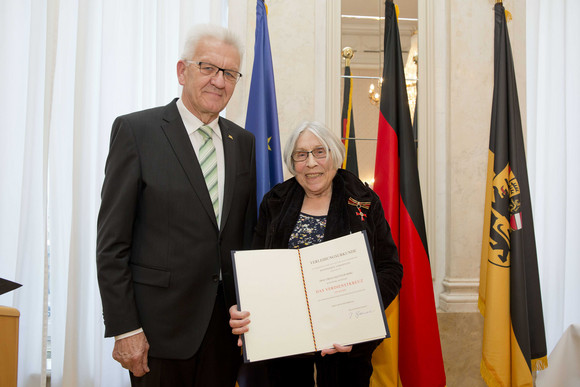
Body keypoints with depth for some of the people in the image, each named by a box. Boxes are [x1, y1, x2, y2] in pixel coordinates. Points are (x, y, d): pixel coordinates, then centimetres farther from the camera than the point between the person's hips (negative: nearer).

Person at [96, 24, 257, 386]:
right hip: (161, 325, -4)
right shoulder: (135, 130, -7)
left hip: (228, 323, 4)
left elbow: (249, 231, 11)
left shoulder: (244, 142, 8)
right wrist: (124, 328, -12)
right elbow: (112, 241, -9)